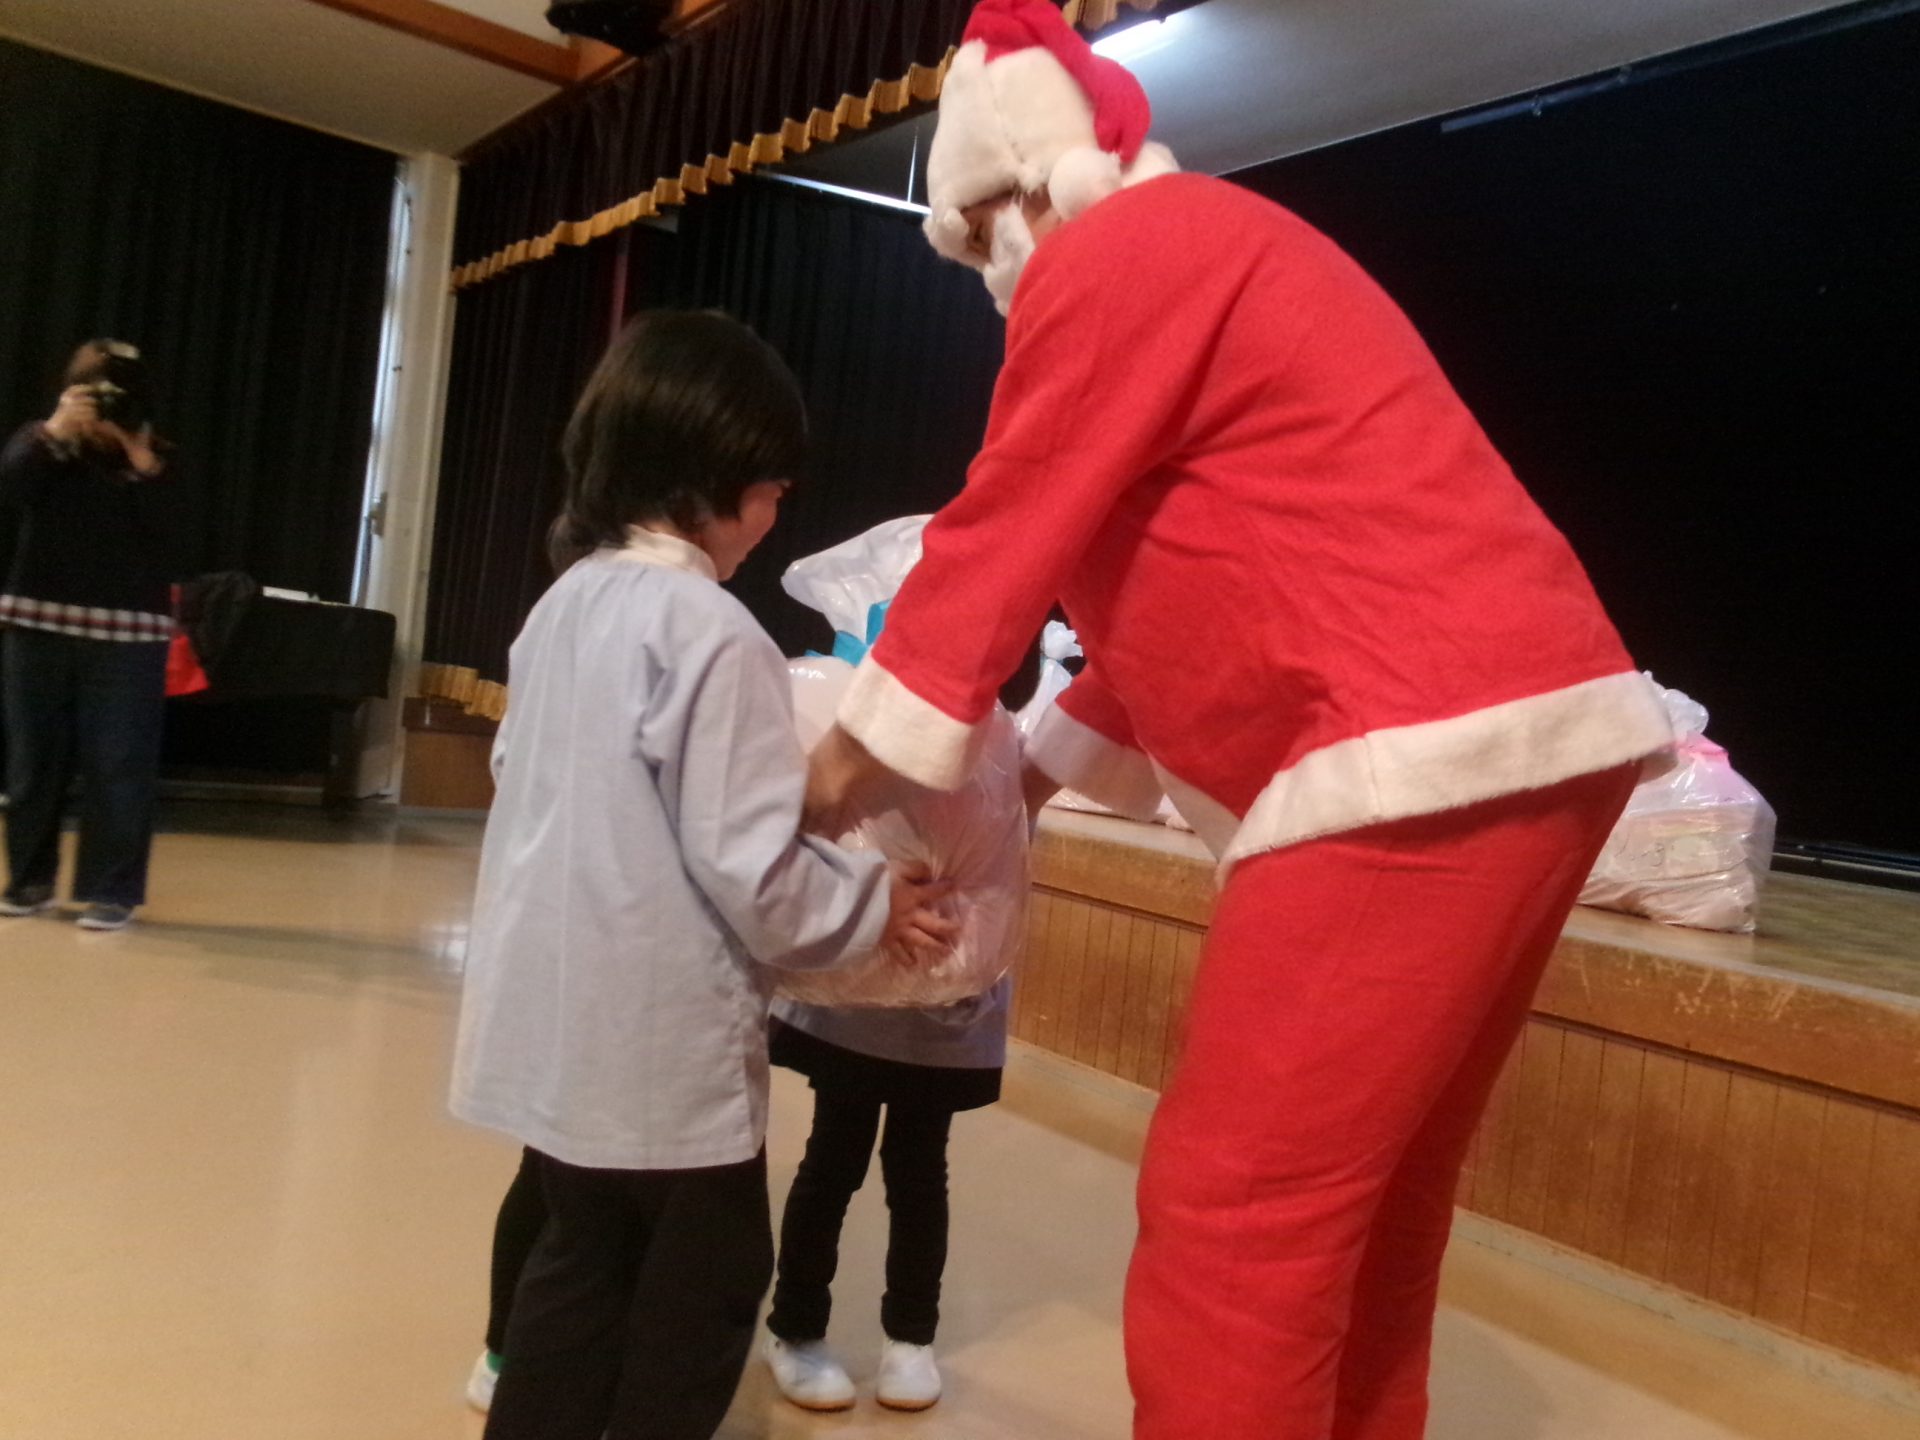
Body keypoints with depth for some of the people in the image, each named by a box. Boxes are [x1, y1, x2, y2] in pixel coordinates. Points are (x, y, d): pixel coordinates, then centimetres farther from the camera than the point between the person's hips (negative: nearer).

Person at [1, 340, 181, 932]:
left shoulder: (157, 460, 4)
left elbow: (169, 531, -10)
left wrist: (142, 461, -19)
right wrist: (53, 429, -19)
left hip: (126, 634, -2)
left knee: (117, 766, -3)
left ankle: (112, 891, 3)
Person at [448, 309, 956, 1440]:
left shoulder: (565, 604, 6)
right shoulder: (713, 631, -20)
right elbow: (748, 867, -22)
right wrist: (877, 904, -5)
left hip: (556, 1019, 8)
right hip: (663, 1038, -8)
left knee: (584, 1258, 21)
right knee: (706, 1281, 12)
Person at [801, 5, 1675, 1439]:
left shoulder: (1113, 254, -5)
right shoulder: (1200, 249, 25)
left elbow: (996, 548, -4)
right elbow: (1191, 589, 25)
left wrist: (836, 780, 9)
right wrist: (1026, 780, 24)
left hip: (1425, 755, -10)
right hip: (1522, 732, 10)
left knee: (1232, 1216, -4)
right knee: (1360, 1203, 17)